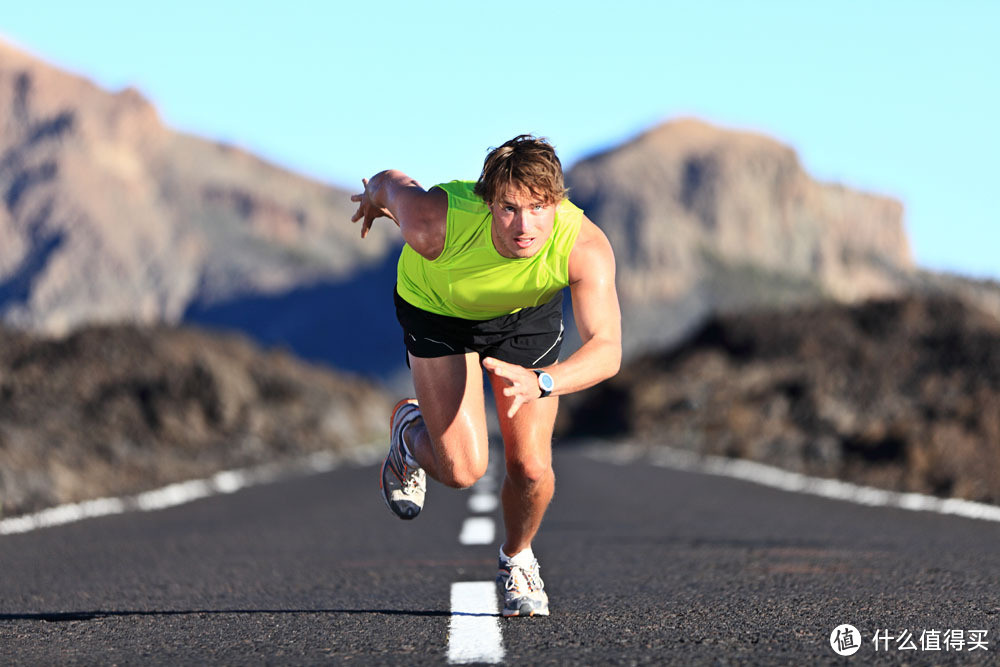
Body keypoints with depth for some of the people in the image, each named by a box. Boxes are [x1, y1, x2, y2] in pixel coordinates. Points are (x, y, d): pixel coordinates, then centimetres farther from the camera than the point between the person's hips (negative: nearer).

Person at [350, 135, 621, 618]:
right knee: (462, 469, -13)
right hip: (437, 308, -1)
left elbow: (606, 350, -45)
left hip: (528, 314, 1)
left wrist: (539, 383, -63)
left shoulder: (586, 247, -39)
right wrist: (375, 196, 8)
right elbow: (393, 182, -17)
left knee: (532, 468, -5)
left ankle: (516, 559, 29)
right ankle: (409, 433, 24)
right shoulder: (435, 224, -40)